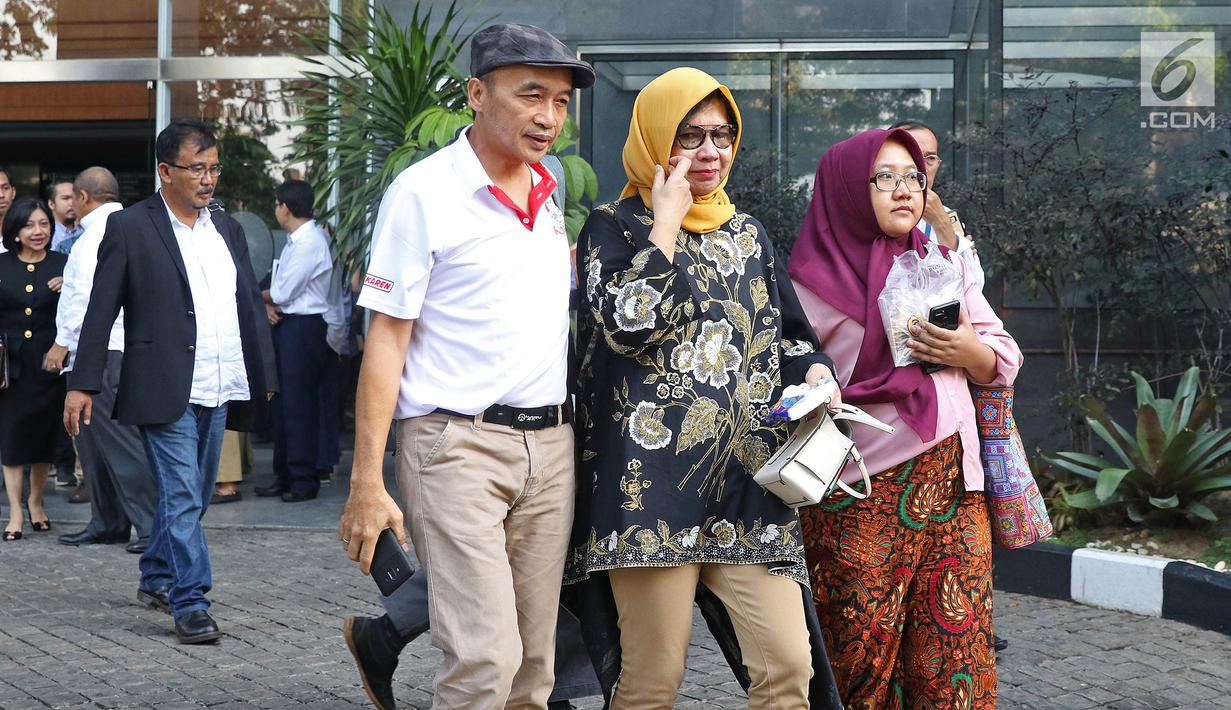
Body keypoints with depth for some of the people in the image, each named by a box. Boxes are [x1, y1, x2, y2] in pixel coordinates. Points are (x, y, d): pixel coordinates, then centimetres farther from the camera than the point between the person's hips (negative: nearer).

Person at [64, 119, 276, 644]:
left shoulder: (227, 230, 14)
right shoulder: (130, 228, -3)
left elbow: (251, 306, 17)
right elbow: (101, 311, -4)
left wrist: (264, 378, 13)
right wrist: (82, 384, -8)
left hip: (217, 392, 6)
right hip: (165, 390, -6)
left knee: (192, 496, 15)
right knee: (181, 497, -8)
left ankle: (156, 578, 32)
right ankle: (190, 603, -4)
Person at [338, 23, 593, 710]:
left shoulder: (551, 195, 12)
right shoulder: (424, 191, -6)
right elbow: (386, 340, -8)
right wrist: (367, 485, -13)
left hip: (550, 444, 7)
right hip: (459, 442, -6)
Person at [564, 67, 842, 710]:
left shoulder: (747, 234, 19)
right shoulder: (614, 227, 3)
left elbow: (791, 336, 25)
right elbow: (629, 324, -15)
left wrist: (814, 371, 3)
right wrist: (667, 222, -7)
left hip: (748, 481, 5)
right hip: (655, 481, -5)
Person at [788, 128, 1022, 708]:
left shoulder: (944, 265, 14)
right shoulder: (815, 283, 0)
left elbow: (1005, 360, 14)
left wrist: (971, 352, -5)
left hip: (951, 481, 4)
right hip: (861, 495, -4)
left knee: (956, 640, -1)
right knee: (864, 657, -3)